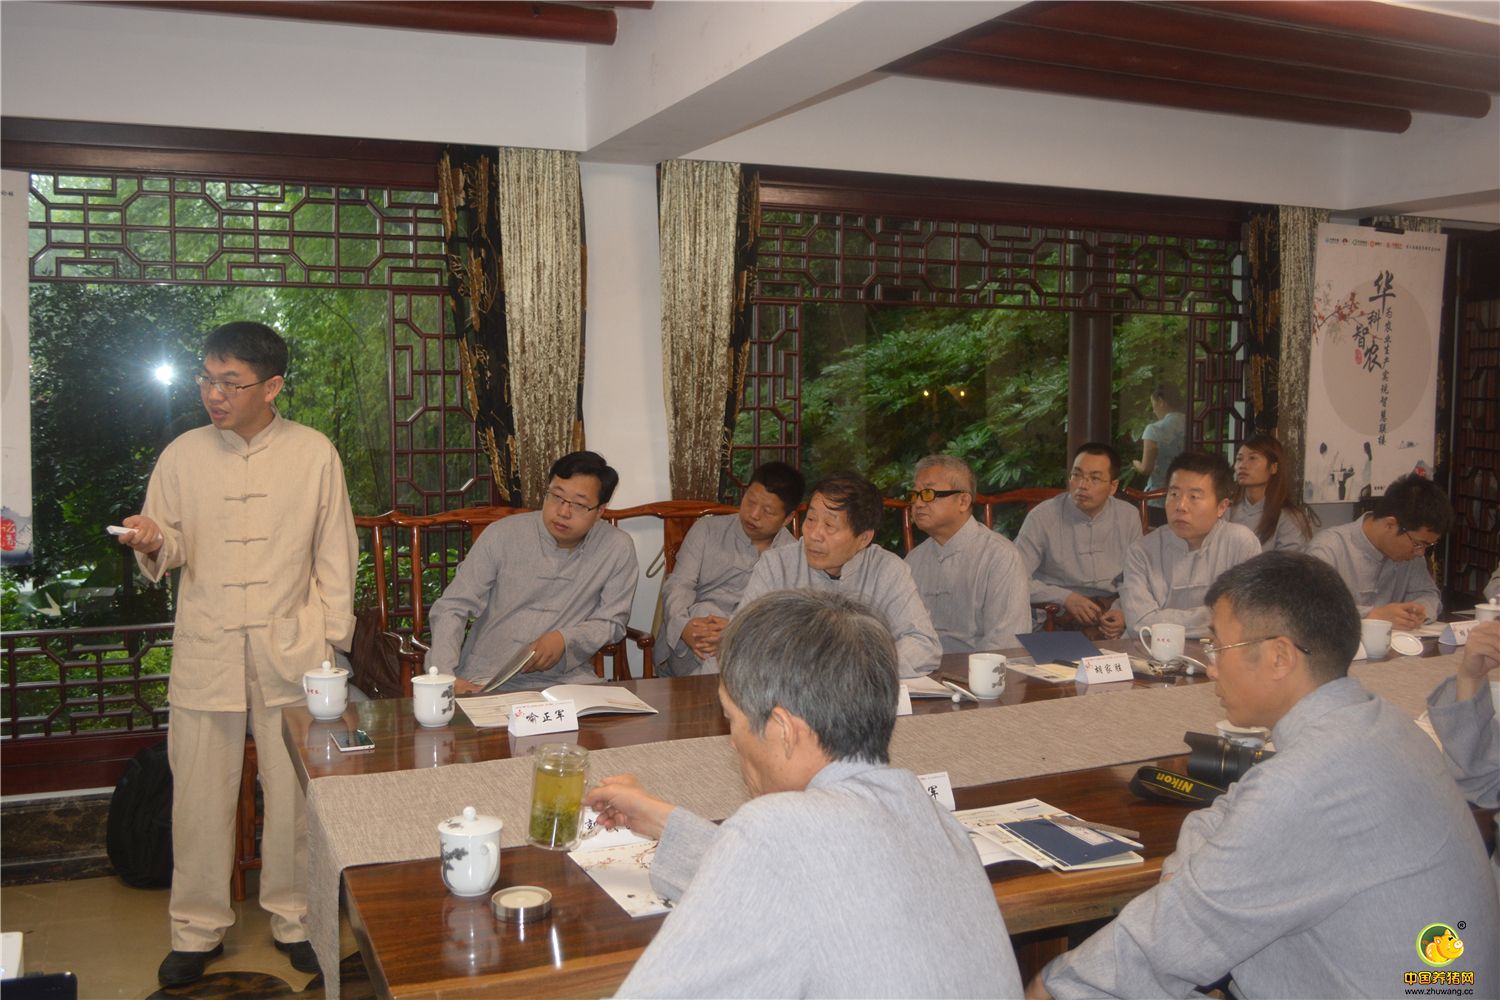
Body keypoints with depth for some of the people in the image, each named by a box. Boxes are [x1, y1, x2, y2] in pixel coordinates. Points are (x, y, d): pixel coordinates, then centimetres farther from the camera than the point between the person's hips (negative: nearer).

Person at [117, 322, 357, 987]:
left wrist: (333, 642, 1)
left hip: (290, 649, -1)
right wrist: (154, 544, -14)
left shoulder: (314, 454, 1)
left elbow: (335, 555, 5)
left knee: (294, 793, 5)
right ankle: (198, 928, 23)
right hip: (205, 652, 1)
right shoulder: (183, 455, 5)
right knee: (200, 793, 6)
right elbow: (170, 548, 11)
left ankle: (292, 918, 23)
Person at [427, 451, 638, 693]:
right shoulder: (502, 535, -2)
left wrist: (565, 639, -11)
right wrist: (444, 676, -17)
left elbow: (611, 622, 10)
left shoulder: (618, 549, -1)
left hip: (566, 680, 2)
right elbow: (452, 608, -1)